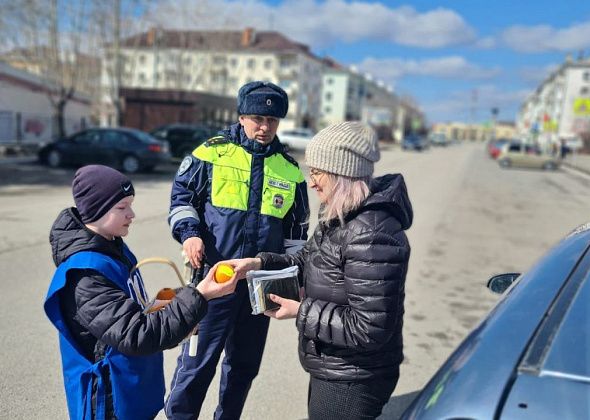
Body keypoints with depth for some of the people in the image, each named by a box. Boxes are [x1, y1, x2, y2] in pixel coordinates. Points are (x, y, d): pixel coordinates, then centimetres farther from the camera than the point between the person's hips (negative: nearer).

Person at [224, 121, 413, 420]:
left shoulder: (371, 234, -30)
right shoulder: (340, 216, 3)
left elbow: (370, 328, -31)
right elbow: (310, 262, 14)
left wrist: (301, 311, -22)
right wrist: (260, 263, -1)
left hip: (351, 383, -10)